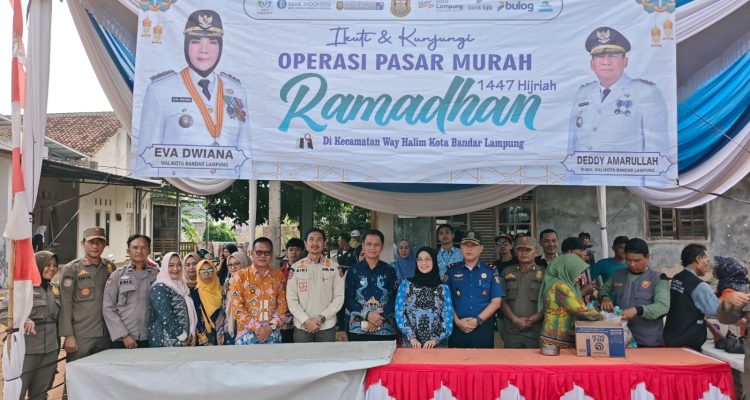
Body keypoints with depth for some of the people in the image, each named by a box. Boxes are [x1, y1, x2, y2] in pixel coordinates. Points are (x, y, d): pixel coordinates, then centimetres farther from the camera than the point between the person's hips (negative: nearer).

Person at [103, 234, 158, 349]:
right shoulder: (117, 276, 3)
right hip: (121, 340, -1)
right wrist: (124, 335, -7)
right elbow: (108, 309, 0)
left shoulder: (157, 275, 5)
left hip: (149, 339, 1)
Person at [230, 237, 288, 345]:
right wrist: (257, 328, -11)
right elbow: (236, 307, -6)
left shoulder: (279, 275, 8)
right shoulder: (241, 276, 0)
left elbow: (282, 303, 6)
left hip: (272, 333, 2)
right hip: (247, 333, -2)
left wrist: (271, 326, -7)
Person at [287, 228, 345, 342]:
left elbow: (339, 297, -1)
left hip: (327, 326, 0)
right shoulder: (296, 267, 2)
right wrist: (306, 320, -11)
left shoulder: (334, 267, 2)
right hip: (302, 327, 0)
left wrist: (321, 318, -10)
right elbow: (291, 299, 0)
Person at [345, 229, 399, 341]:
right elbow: (348, 299, -1)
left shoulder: (390, 271, 5)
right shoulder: (353, 270, 4)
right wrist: (367, 315, -13)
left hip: (385, 330, 1)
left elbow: (395, 299, 1)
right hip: (358, 330, 0)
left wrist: (380, 318, -12)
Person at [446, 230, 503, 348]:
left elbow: (496, 301, 0)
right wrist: (457, 321, -9)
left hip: (483, 328, 0)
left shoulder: (491, 271, 5)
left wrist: (478, 320, -10)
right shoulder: (452, 270, 7)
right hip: (457, 328, 1)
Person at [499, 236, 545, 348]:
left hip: (535, 331, -1)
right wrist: (515, 320, -7)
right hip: (511, 331, 1)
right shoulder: (507, 272, 10)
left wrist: (533, 320, -11)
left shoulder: (544, 273, 5)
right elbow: (502, 300, 6)